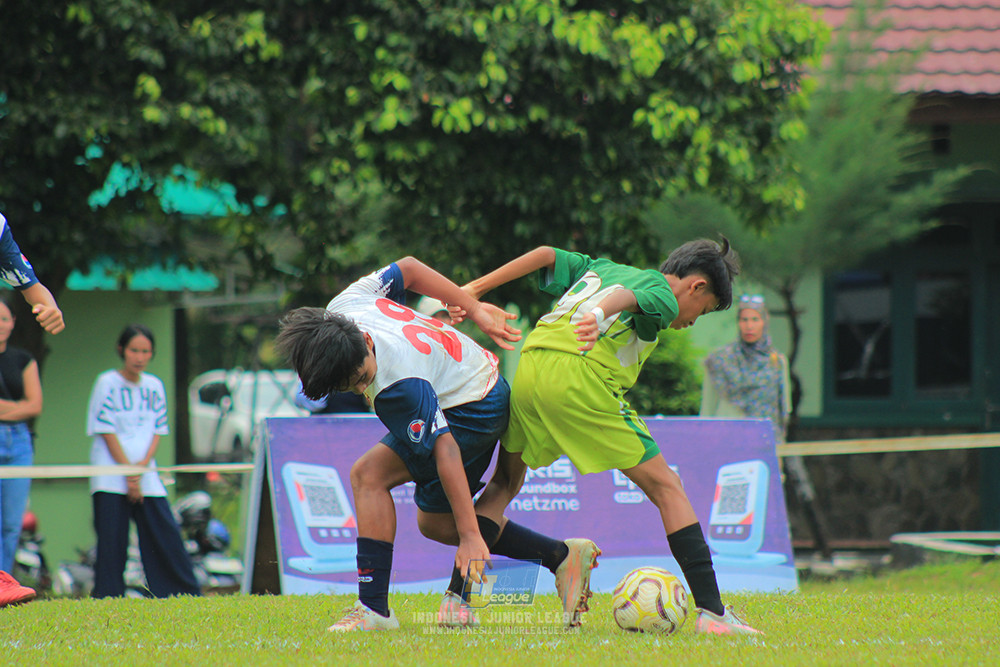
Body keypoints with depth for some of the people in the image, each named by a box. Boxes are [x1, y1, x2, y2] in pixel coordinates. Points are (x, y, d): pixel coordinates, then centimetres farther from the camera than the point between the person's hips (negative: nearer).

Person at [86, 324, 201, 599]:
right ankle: (107, 600, -3)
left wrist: (144, 463, -8)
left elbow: (158, 430, 11)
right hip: (111, 479, -4)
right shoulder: (107, 383, -1)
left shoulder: (154, 387, 12)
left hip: (146, 475, 4)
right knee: (111, 542, -7)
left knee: (166, 533, 0)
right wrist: (128, 473, -9)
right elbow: (106, 431, -5)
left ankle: (188, 595, 4)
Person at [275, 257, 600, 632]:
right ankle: (561, 556, 20)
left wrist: (471, 536, -34)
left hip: (474, 410, -10)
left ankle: (373, 609, -17)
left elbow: (445, 450, -35)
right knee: (434, 521, 16)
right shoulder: (346, 305, -17)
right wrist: (474, 310, 7)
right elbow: (407, 268, -2)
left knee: (369, 474, -19)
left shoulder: (398, 388, -38)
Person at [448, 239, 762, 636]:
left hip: (527, 369, 6)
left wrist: (476, 290, 22)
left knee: (505, 485, 25)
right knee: (666, 488, 1)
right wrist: (599, 315, -34)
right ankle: (711, 611, -6)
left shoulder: (603, 269, 32)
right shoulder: (664, 297, 10)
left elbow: (546, 255, 23)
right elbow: (629, 297, -13)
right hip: (581, 378, -6)